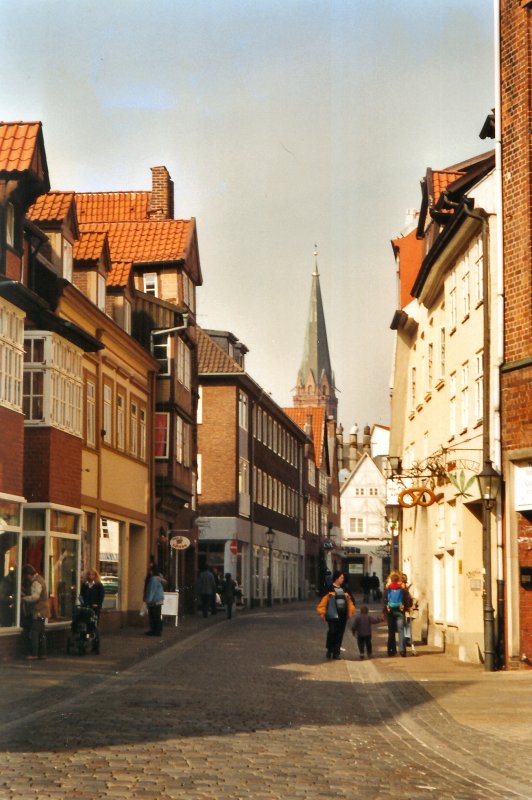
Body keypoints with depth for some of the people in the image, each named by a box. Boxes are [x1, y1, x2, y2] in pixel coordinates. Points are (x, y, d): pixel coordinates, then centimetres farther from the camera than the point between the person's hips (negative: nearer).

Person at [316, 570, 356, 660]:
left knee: (339, 635, 5)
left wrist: (350, 611, 14)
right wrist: (322, 612, -12)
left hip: (343, 615, 6)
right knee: (332, 632, -11)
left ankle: (336, 653, 10)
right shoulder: (329, 589, -5)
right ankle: (329, 650, 8)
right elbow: (323, 600, -9)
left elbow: (349, 600, 22)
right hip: (333, 616, -6)